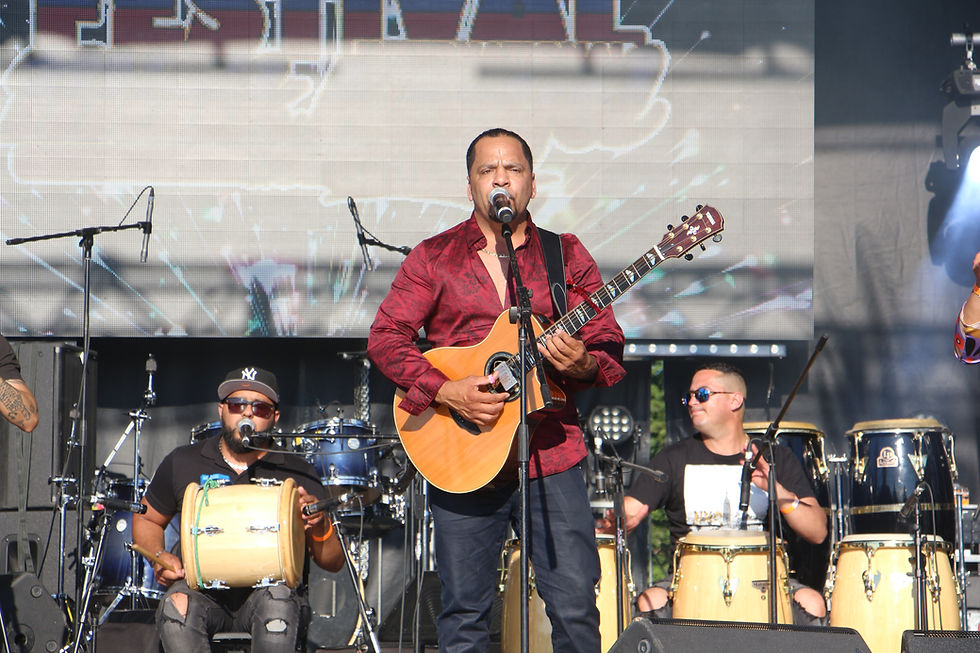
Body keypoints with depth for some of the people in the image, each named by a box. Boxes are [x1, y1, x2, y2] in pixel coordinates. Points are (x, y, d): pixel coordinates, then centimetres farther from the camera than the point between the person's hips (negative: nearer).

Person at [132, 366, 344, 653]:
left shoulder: (296, 474, 5)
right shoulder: (183, 464, 9)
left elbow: (333, 562, 4)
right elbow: (146, 520, 24)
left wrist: (319, 527, -18)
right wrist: (159, 556, 2)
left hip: (269, 587, -1)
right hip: (202, 592, 1)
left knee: (278, 597, -35)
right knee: (176, 604, -33)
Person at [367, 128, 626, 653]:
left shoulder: (566, 255, 10)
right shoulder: (434, 258, 7)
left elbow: (610, 346, 7)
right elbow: (385, 337, 2)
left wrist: (581, 364, -16)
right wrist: (446, 391, -12)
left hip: (552, 456, 0)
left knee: (576, 606, -5)